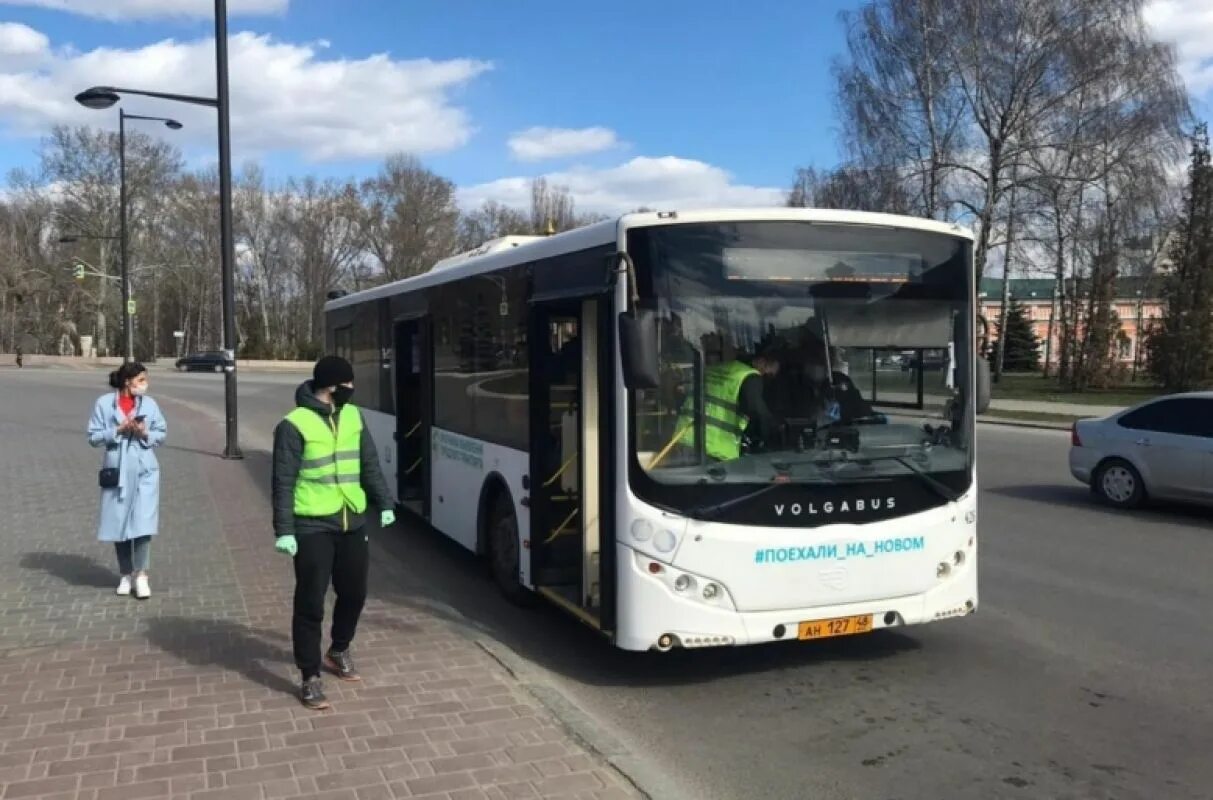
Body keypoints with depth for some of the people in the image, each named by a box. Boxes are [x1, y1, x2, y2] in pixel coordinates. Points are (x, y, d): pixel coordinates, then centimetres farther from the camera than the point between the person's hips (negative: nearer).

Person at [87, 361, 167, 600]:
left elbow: (162, 433, 8)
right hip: (116, 471, 0)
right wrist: (118, 430, -15)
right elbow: (94, 437, -2)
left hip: (144, 471, 0)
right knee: (119, 523, 8)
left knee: (143, 524, -7)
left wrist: (145, 433, -11)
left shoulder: (149, 404, 1)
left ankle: (141, 575, 1)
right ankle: (126, 574, 22)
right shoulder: (104, 403, -3)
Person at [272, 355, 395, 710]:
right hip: (313, 527, -6)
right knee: (311, 602, 0)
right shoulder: (295, 425, -12)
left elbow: (370, 464, 15)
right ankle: (310, 677, 12)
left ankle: (338, 652, 40)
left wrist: (384, 503, 14)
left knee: (354, 593, 16)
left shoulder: (353, 416, 7)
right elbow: (283, 482, -11)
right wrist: (284, 529, -15)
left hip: (353, 522, 6)